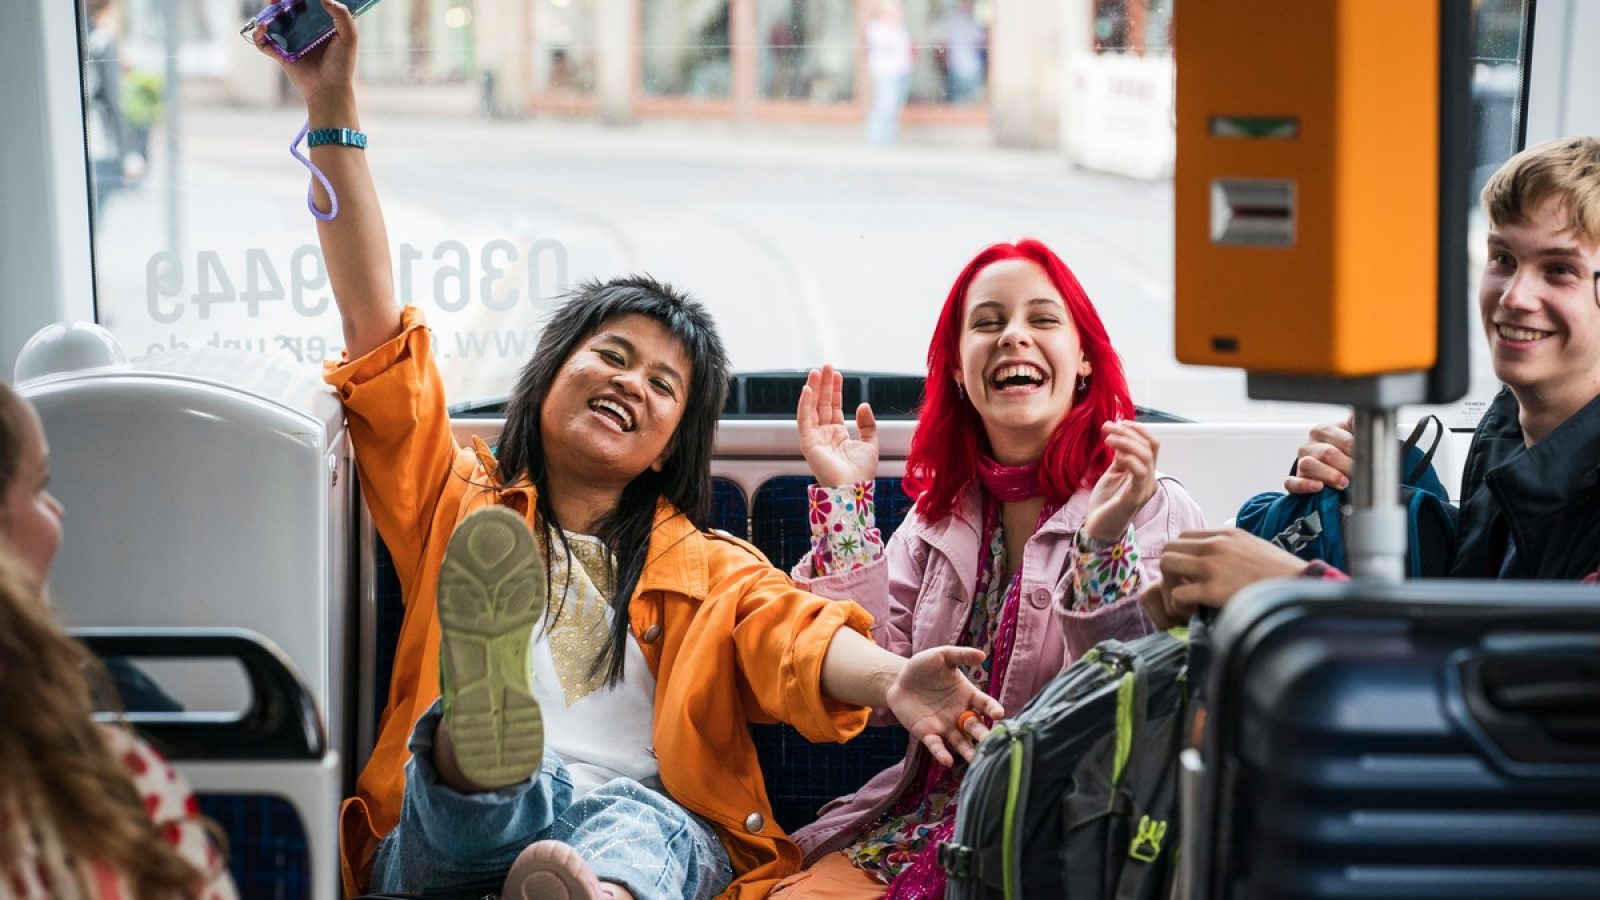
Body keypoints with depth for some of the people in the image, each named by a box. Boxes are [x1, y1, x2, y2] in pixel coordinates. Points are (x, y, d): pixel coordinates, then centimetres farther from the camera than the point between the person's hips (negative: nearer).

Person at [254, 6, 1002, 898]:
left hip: (652, 825, 0)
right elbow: (375, 326, 18)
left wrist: (890, 678, -21)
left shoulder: (703, 567, 27)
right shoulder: (461, 509, 25)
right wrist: (333, 110, 13)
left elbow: (789, 625, 4)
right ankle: (476, 742, -71)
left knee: (642, 826, -38)